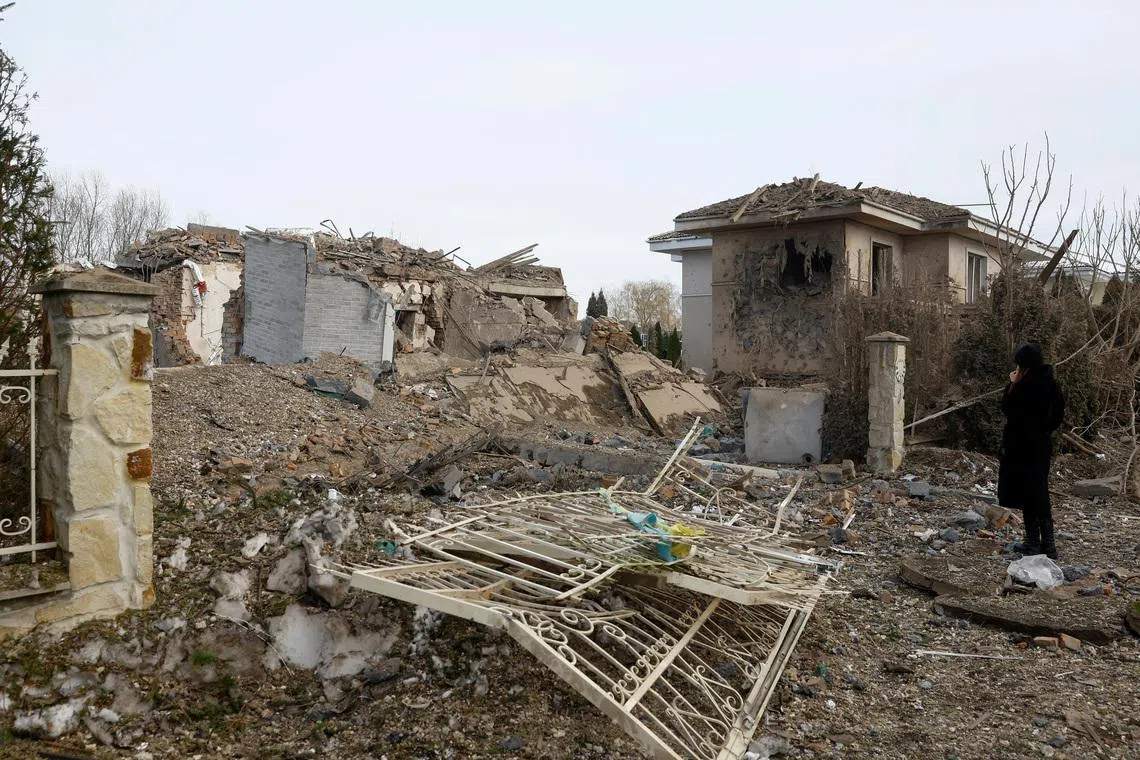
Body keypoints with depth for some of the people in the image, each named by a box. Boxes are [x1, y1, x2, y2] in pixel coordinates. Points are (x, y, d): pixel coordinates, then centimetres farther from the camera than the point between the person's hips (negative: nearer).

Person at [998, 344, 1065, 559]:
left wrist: (1012, 384, -3)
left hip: (1022, 446, -7)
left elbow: (1006, 408, -10)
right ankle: (1048, 544, 16)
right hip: (1042, 446, 7)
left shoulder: (1026, 385, -19)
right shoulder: (1051, 384, 5)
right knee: (1040, 492, 14)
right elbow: (1058, 415, 10)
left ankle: (1033, 543, 7)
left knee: (1027, 494, 1)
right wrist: (1046, 430, 17)